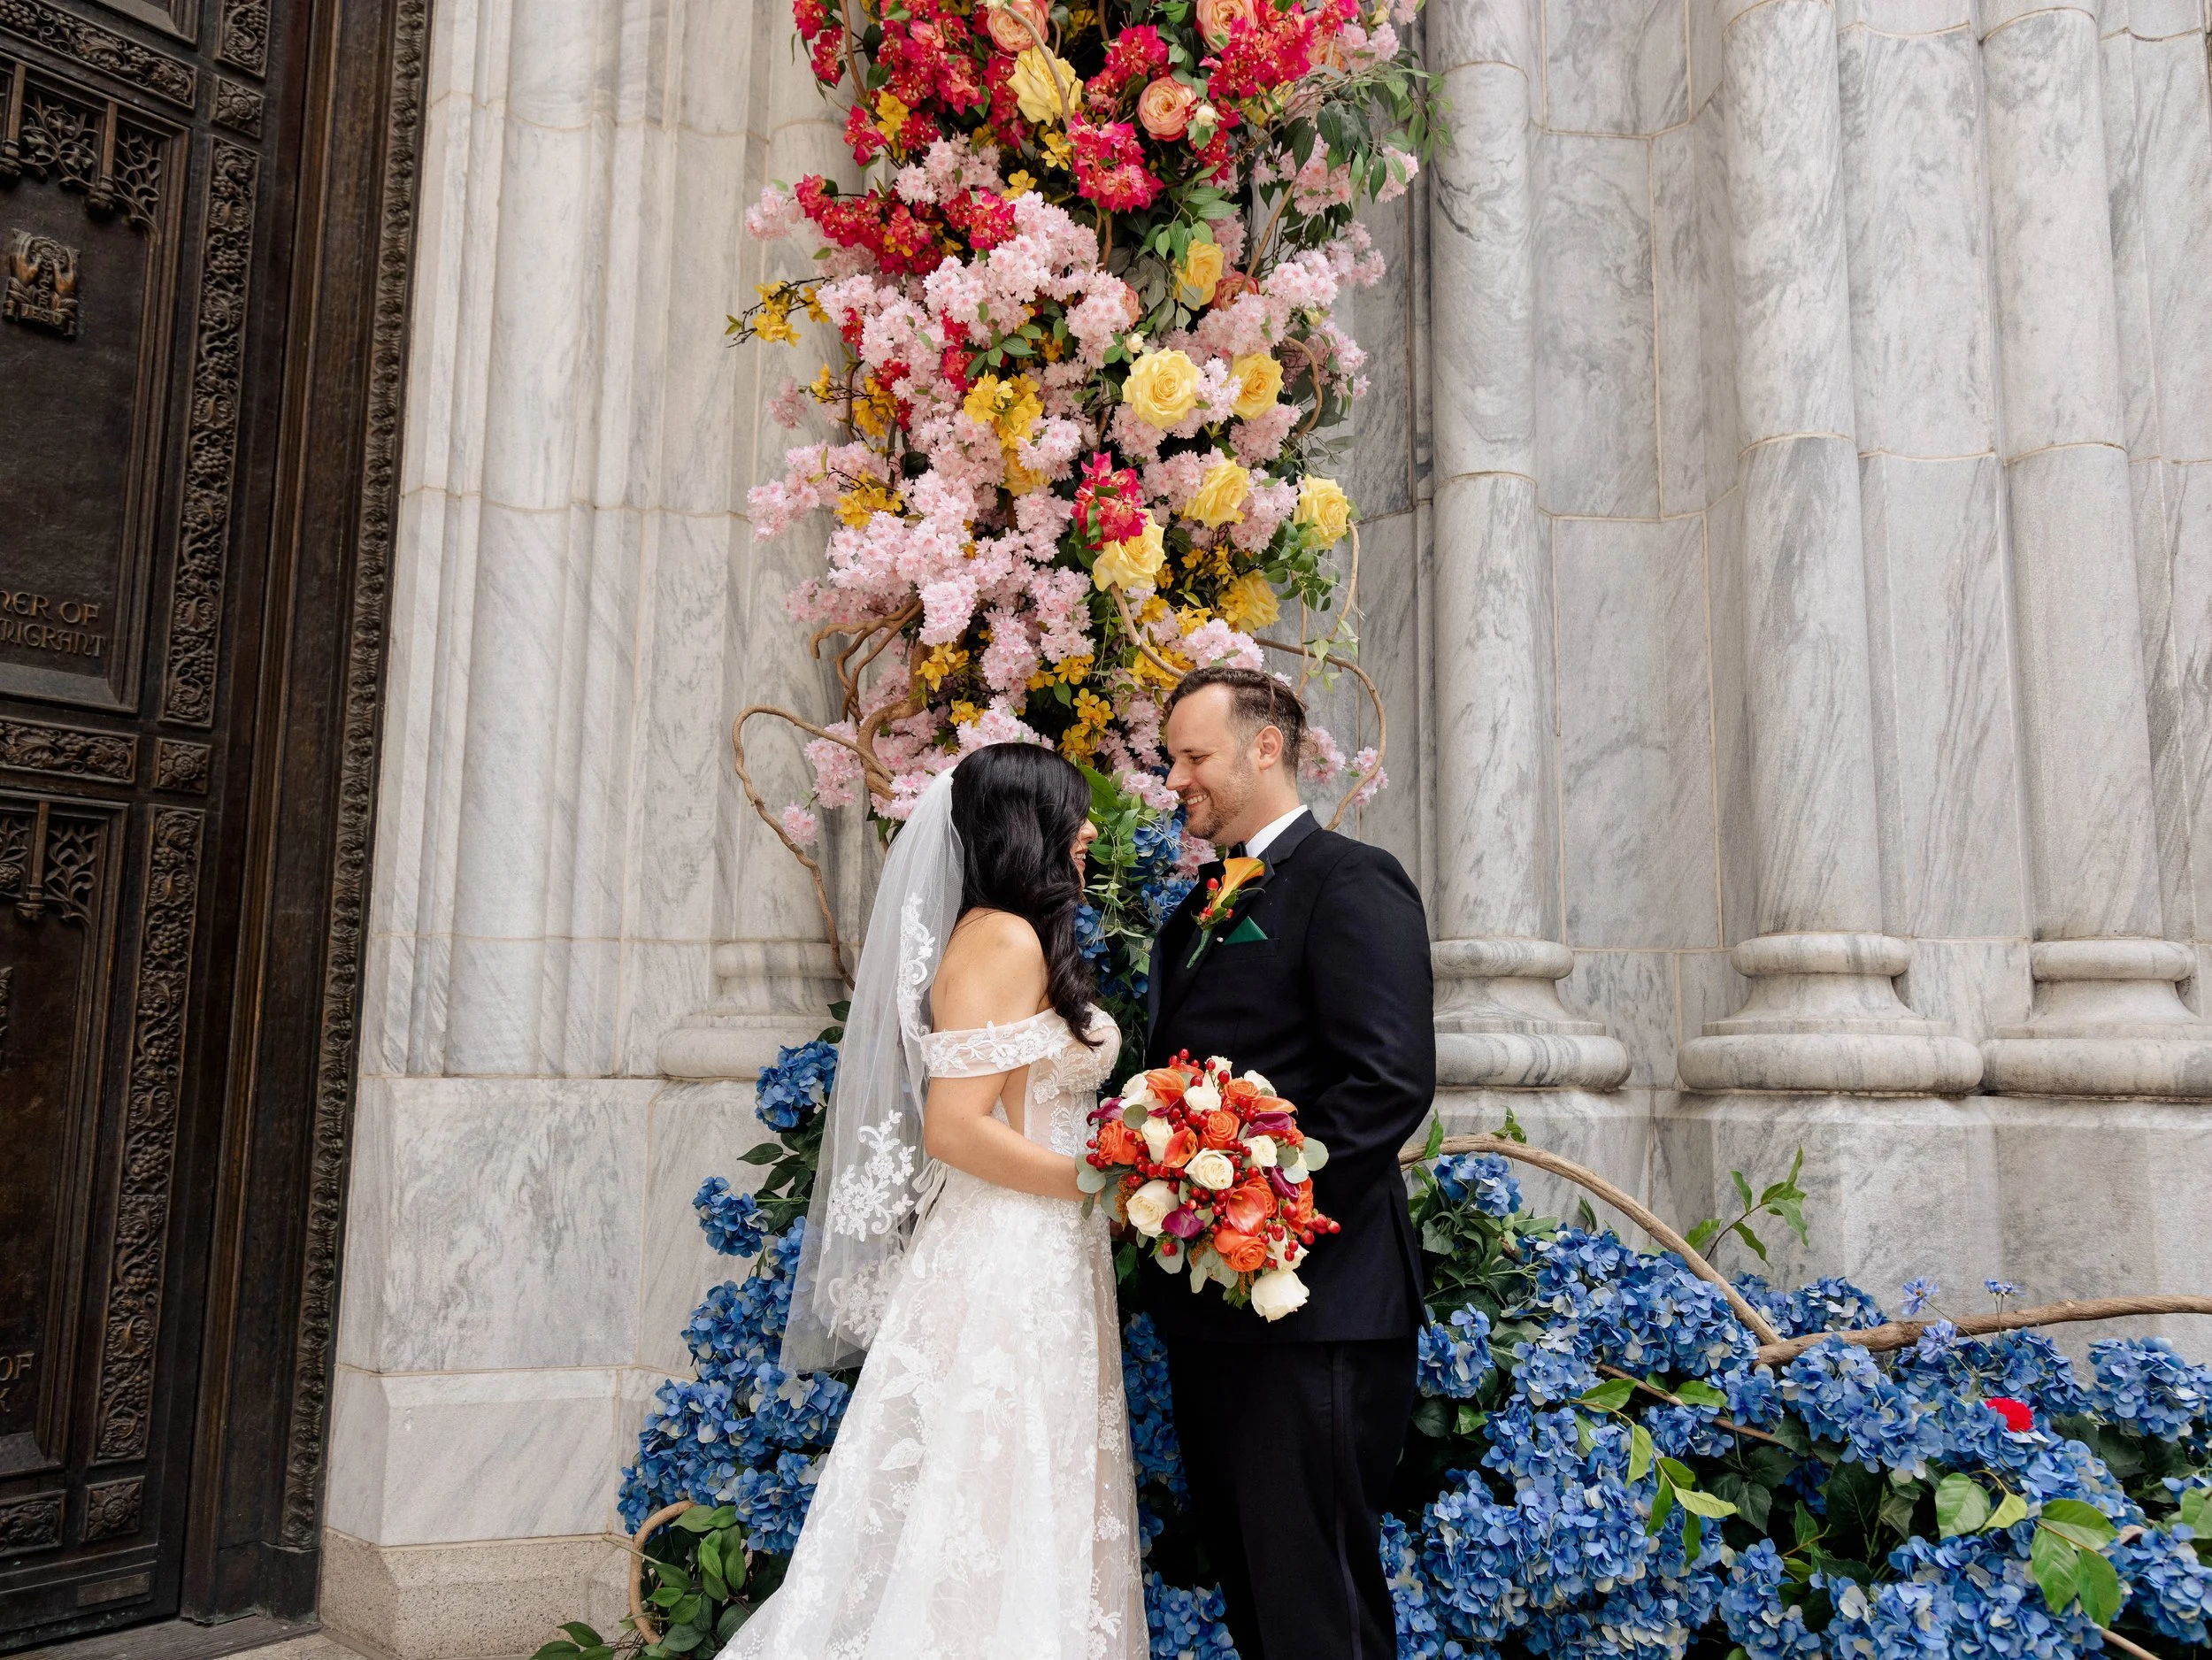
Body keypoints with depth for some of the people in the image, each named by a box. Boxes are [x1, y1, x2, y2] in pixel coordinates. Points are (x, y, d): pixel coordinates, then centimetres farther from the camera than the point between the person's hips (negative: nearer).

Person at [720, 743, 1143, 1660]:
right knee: (996, 1530, -1)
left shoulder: (1021, 942, 15)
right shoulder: (1005, 940, -14)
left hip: (1037, 1265, 10)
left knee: (1032, 1529, 14)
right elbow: (955, 1128, -21)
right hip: (1008, 1267, -10)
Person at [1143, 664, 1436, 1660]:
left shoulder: (1349, 881, -10)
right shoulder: (1202, 907, 18)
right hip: (1209, 1311, 9)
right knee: (1243, 1577, 20)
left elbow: (1392, 1080, -20)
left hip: (1312, 1306, -9)